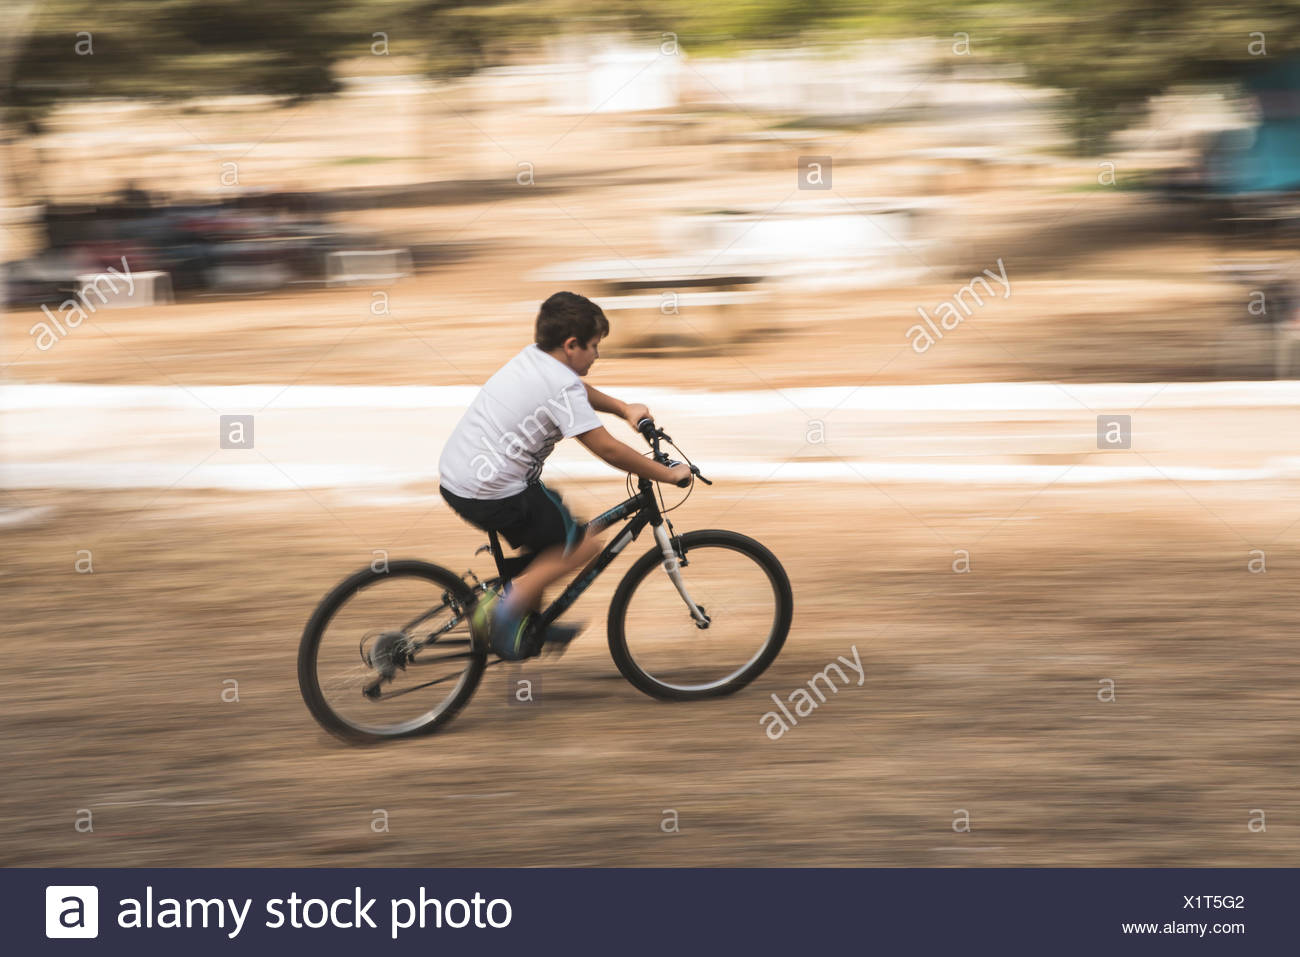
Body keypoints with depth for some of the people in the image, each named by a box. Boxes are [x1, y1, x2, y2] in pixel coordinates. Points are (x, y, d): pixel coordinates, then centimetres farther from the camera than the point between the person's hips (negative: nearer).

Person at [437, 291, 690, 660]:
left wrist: (624, 408, 26)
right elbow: (608, 450, -18)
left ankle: (530, 626, 31)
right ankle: (500, 610, -5)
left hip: (455, 477, 10)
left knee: (549, 532, 27)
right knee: (583, 545, -1)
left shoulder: (531, 357, 11)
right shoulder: (563, 387, -16)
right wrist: (669, 474, -9)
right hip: (490, 495, -10)